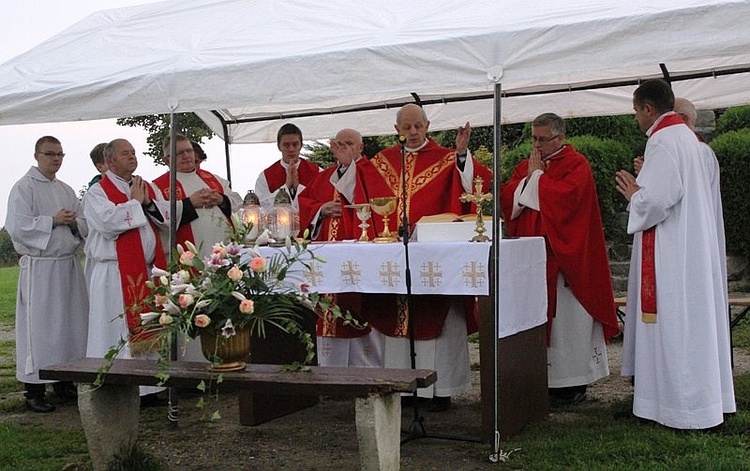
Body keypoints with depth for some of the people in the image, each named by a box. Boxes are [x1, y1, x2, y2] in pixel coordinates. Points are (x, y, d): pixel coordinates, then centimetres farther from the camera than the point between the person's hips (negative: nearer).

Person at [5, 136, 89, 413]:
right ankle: (34, 391, 1)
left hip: (69, 265, 7)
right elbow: (17, 225, -13)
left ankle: (64, 382, 21)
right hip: (39, 268, -6)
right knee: (39, 327, -5)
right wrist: (53, 220, -14)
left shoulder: (67, 190, 17)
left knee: (71, 324, 9)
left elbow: (84, 226, 18)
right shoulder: (24, 187, -2)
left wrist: (74, 222, -4)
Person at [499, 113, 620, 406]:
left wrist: (538, 176, -9)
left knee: (565, 317, -3)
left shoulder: (576, 165, -3)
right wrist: (529, 177, -7)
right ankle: (543, 381, 11)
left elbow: (566, 197, -20)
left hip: (564, 257, -6)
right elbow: (506, 198, 5)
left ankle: (573, 384, 5)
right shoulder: (525, 167, 17)